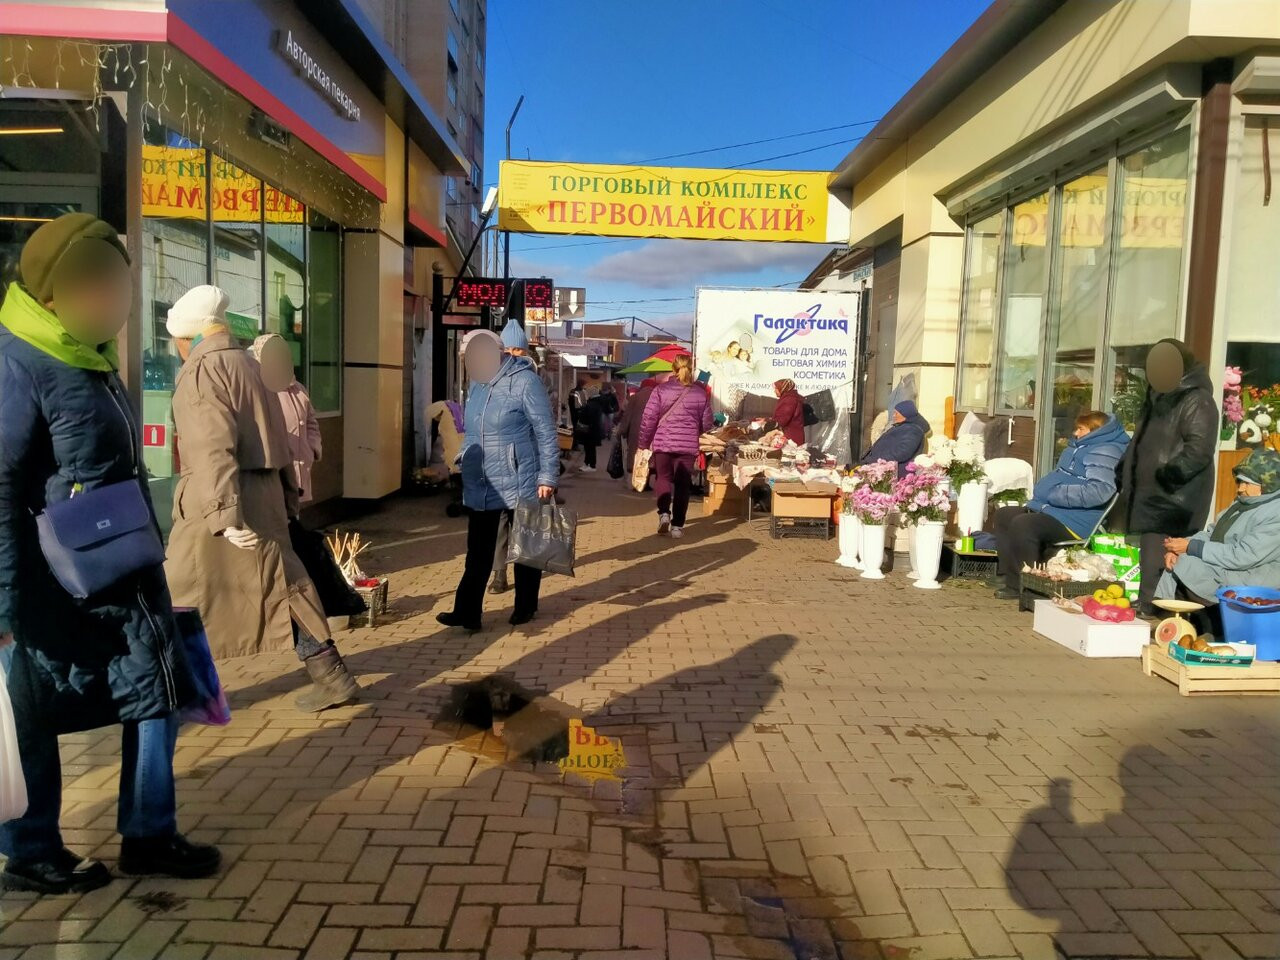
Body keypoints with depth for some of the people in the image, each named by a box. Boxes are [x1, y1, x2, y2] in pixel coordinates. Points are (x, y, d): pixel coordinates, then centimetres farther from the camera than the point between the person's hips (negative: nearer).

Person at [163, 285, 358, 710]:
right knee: (283, 584, 10)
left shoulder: (202, 369, -9)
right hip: (263, 493, 8)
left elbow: (213, 445, -21)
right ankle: (331, 675, 13)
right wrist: (288, 497, 21)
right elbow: (276, 437, 19)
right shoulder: (247, 364, 18)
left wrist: (223, 513, -28)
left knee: (186, 596, 4)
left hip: (220, 500, -8)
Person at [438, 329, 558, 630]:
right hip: (480, 485, 6)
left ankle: (525, 609, 25)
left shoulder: (524, 381, -13)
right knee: (477, 554, 6)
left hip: (519, 484, -6)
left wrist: (548, 477, -15)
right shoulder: (476, 384, 10)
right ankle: (467, 612, 9)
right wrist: (465, 463, 20)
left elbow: (546, 432, -13)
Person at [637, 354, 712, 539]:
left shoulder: (661, 390, -3)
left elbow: (649, 418, -4)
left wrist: (643, 443, 7)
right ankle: (677, 525, 8)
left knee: (662, 478, 17)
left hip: (662, 442, 0)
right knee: (683, 484, 8)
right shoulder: (701, 392, 2)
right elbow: (706, 423, 8)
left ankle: (664, 513, -2)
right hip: (688, 445, 1)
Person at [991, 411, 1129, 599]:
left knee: (1022, 524, -30)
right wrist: (1040, 498, 15)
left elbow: (1100, 491, -27)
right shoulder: (1079, 448, 21)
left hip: (1075, 522, -11)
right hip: (1050, 510, 11)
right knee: (1002, 516, 8)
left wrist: (1054, 494, -20)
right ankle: (1014, 581, 2)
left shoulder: (1105, 452, -12)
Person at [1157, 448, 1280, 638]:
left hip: (1251, 576, -9)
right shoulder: (1244, 501, 11)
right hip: (1225, 566, 9)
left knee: (1184, 568, -19)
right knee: (1176, 563, -6)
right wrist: (1177, 548, -7)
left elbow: (1242, 556, -26)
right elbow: (1211, 532, 12)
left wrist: (1190, 547, -22)